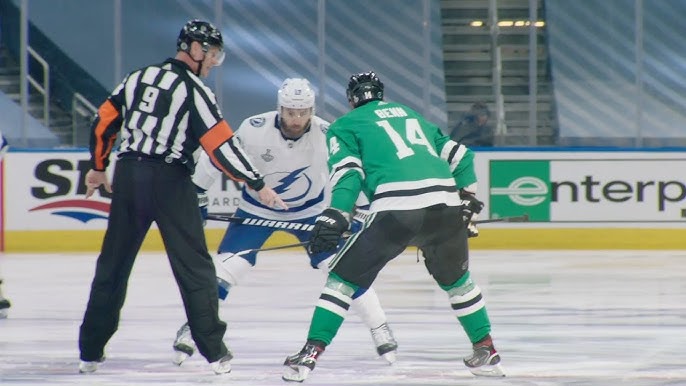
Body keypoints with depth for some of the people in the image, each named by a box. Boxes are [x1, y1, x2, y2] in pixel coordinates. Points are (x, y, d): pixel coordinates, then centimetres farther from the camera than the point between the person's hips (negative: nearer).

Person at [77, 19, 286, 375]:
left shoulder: (139, 77, 11)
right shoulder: (194, 91, -7)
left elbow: (104, 121, 14)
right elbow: (221, 145, -14)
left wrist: (97, 167, 28)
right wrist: (257, 184, -10)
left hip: (127, 176, 5)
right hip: (169, 182, -5)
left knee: (113, 265, 12)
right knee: (194, 267, 1)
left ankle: (90, 351, 13)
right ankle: (215, 352, 0)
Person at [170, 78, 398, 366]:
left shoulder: (326, 135, -25)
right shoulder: (254, 129, -27)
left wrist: (358, 216, -14)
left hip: (311, 210, 0)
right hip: (256, 209, 0)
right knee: (228, 266, -13)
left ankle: (380, 331, 3)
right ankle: (192, 329, 1)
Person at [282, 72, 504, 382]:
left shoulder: (344, 126, 18)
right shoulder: (411, 115, 33)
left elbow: (348, 172, 0)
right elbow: (458, 155, 30)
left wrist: (335, 218, -7)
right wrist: (468, 198, 35)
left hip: (396, 207, -4)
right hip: (446, 204, 4)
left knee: (345, 277, 6)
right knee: (455, 277, 29)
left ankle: (311, 353, -3)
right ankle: (486, 351, 29)